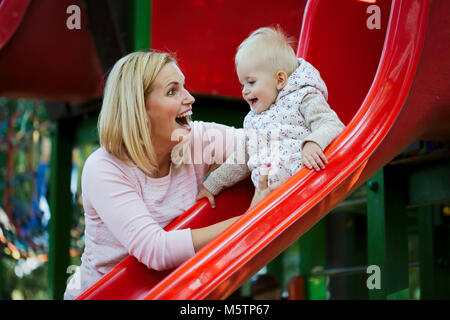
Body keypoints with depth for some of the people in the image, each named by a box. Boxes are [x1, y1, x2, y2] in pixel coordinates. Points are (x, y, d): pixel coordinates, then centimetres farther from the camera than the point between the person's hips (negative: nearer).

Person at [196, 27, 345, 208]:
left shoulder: (303, 99, 5)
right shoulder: (253, 119, 28)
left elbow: (332, 125, -10)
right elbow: (241, 161, 37)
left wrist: (312, 144, -30)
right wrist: (212, 185, 37)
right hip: (264, 191, 6)